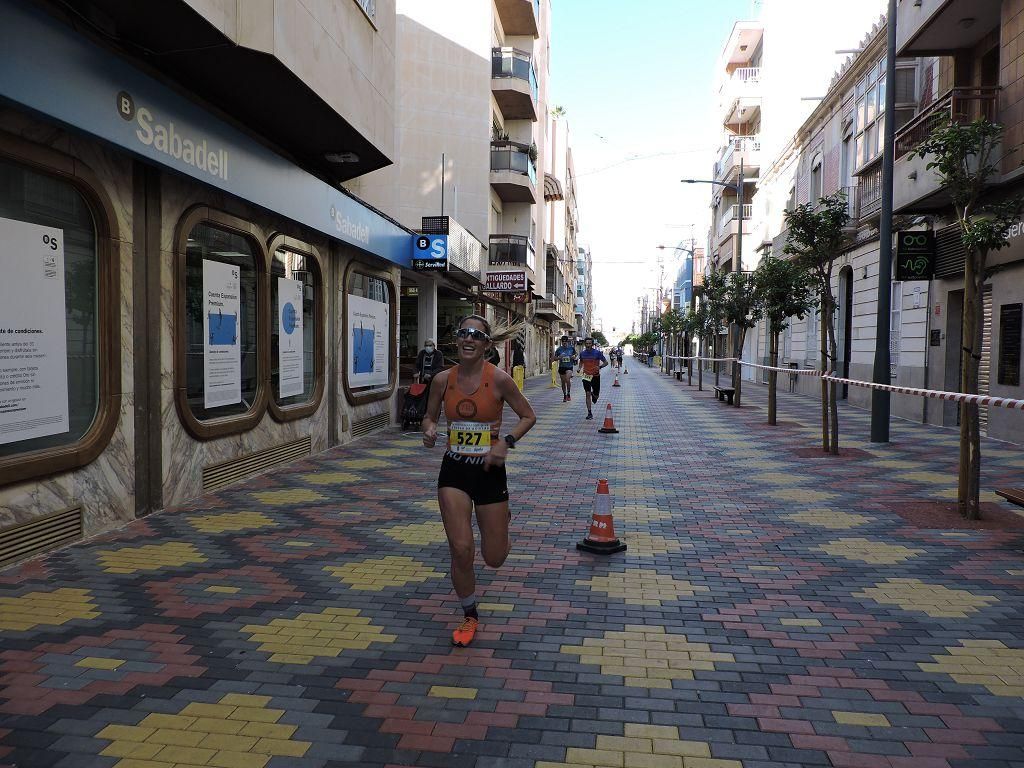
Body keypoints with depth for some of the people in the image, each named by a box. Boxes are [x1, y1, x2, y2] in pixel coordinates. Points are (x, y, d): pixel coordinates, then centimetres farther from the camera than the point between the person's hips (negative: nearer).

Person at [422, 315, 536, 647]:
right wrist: (429, 430, -10)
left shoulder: (498, 379, -11)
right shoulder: (443, 380, -3)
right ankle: (469, 616, 21)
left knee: (494, 558, 6)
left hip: (489, 470, -1)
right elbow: (430, 416, 12)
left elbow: (528, 416, -1)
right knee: (461, 551, -5)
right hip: (454, 470, 2)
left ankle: (502, 519, 43)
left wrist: (506, 443, -16)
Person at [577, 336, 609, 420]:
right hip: (586, 376, 1)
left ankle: (593, 394, 46)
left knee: (596, 395, 7)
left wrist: (600, 367, -23)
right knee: (588, 394, -7)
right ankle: (589, 413, -4)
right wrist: (579, 368, 1)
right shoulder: (582, 353, 1)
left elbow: (606, 362, -5)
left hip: (596, 376, -1)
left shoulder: (597, 353, -9)